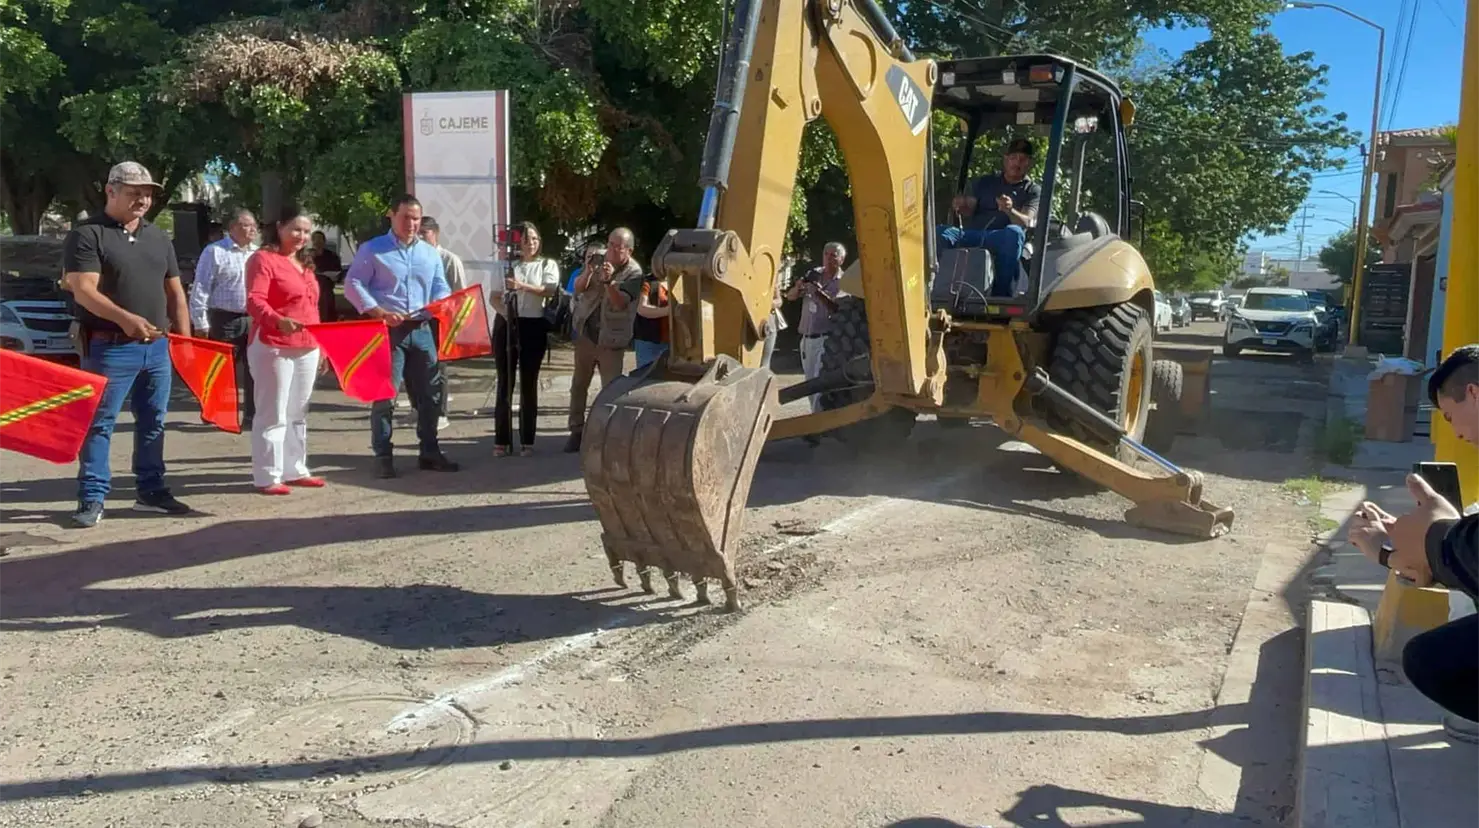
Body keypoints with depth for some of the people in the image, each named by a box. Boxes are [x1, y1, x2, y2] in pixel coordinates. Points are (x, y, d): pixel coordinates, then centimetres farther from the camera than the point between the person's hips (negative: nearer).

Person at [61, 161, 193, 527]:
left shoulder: (159, 238, 15)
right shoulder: (87, 235, -5)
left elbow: (174, 291, 19)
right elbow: (83, 290, -15)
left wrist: (183, 337, 9)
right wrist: (124, 318, -30)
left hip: (157, 347, 6)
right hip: (109, 347, -6)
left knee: (153, 423, 12)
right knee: (99, 423, -2)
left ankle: (152, 491, 21)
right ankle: (92, 498, 3)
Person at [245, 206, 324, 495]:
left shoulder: (305, 262, 18)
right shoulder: (263, 259, -7)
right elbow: (254, 301, -20)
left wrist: (321, 342, 18)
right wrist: (279, 321, -38)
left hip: (307, 348, 8)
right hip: (273, 347, -8)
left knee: (297, 412, 14)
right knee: (273, 414, -5)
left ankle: (295, 470, 22)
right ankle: (267, 476, 0)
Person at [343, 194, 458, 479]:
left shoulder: (431, 253, 16)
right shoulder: (372, 249, 0)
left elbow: (440, 287, 13)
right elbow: (353, 284, -6)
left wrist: (443, 304, -11)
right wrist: (378, 312, -18)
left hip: (421, 329, 5)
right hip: (386, 329, -5)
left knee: (430, 392, 7)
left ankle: (429, 452, 18)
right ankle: (383, 456, 3)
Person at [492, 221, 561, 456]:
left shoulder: (548, 265, 6)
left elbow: (551, 290, -12)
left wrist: (523, 286, -27)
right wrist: (503, 311, -11)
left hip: (533, 326, -1)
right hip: (505, 325, 2)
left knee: (528, 383, 3)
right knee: (505, 383, 2)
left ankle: (527, 440, 9)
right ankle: (501, 440, 6)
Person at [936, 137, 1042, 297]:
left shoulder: (1033, 190, 15)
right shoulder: (984, 182, 24)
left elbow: (1025, 222, -2)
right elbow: (969, 212, 13)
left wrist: (1010, 210, -25)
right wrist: (961, 207, -12)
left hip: (1001, 239, -2)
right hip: (972, 235, 2)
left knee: (1013, 232, -39)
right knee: (940, 233, -29)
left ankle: (1001, 296, -38)